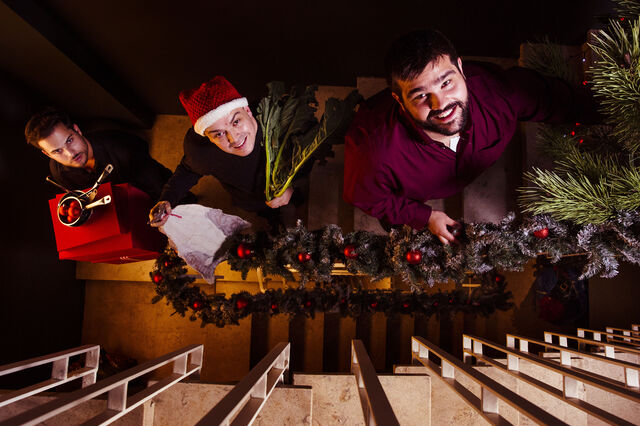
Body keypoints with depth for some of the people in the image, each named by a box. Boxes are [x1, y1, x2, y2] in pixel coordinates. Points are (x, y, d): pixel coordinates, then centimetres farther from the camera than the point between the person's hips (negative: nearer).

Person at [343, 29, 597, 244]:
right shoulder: (374, 150, -47)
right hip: (413, 202, -3)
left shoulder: (497, 90, -38)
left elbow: (550, 96, -14)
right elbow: (364, 198, -24)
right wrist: (425, 217, -23)